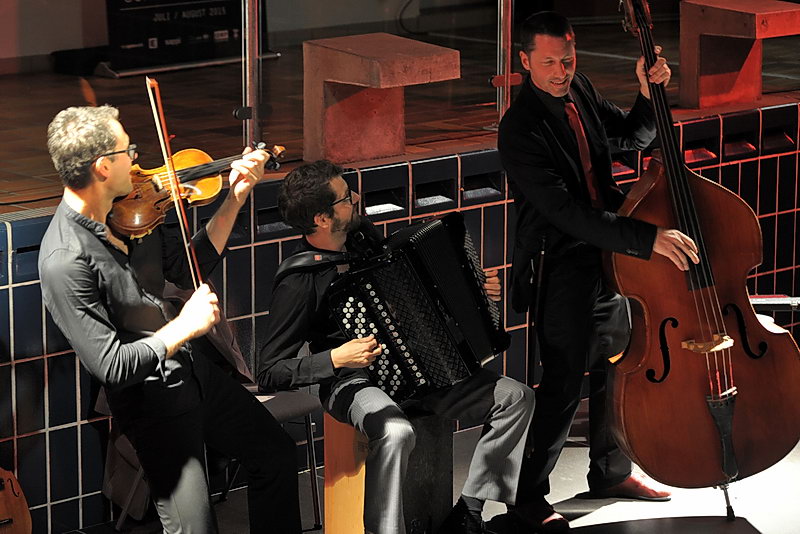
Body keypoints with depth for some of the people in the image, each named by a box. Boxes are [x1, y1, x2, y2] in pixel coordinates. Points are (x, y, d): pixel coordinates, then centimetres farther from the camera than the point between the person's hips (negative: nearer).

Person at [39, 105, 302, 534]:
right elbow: (112, 366, -28)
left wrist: (234, 200, 2)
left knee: (275, 451, 22)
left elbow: (188, 269, 9)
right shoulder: (64, 262, -28)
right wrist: (185, 327, -22)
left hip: (194, 369, 9)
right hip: (153, 397, -9)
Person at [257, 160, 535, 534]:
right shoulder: (298, 284, -19)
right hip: (353, 382, -8)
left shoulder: (365, 236, 4)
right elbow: (269, 374, -18)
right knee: (396, 432, -41)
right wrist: (335, 358, -30)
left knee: (517, 397, -3)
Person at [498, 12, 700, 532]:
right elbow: (567, 213, -31)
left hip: (607, 253, 8)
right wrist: (648, 237, -37)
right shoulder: (521, 130, -24)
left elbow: (633, 137, 16)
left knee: (617, 369, 21)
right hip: (563, 270, -8)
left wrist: (649, 93, -6)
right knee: (563, 387, -2)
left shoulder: (579, 91, 1)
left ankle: (612, 471, 40)